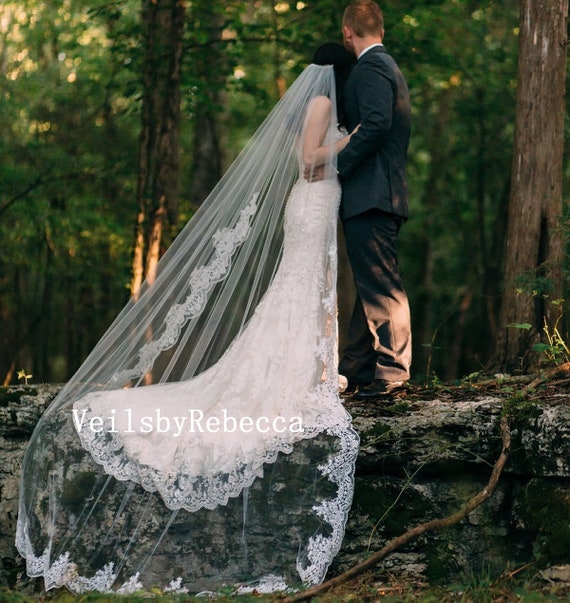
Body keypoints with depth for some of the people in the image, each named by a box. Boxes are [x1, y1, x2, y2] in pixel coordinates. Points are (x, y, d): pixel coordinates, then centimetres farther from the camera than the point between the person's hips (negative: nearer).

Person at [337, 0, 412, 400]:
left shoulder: (370, 67, -9)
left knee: (381, 288, -10)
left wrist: (336, 167, -17)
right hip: (383, 197, 11)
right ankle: (355, 372, 17)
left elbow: (375, 124, -23)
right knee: (371, 287, 12)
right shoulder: (388, 67, 23)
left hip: (370, 197, -11)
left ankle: (392, 373, -10)